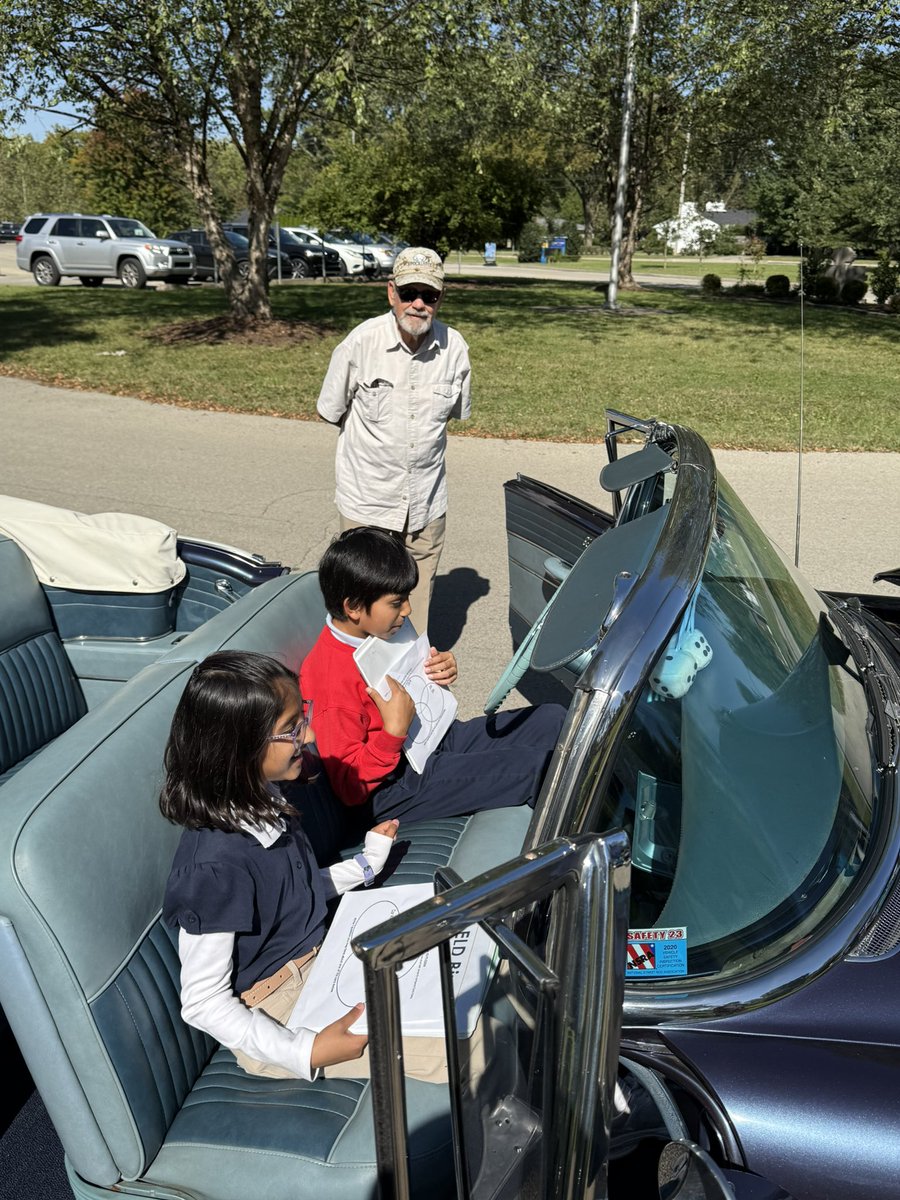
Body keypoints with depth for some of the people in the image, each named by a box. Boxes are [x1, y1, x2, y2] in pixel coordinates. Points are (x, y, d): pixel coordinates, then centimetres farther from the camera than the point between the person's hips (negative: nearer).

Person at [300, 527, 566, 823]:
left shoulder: (381, 632, -1)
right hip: (399, 783, -9)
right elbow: (349, 787, -22)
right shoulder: (331, 680, -27)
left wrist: (439, 673, -1)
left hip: (437, 738, 9)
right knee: (536, 765, -19)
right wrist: (394, 730, -33)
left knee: (552, 718, 4)